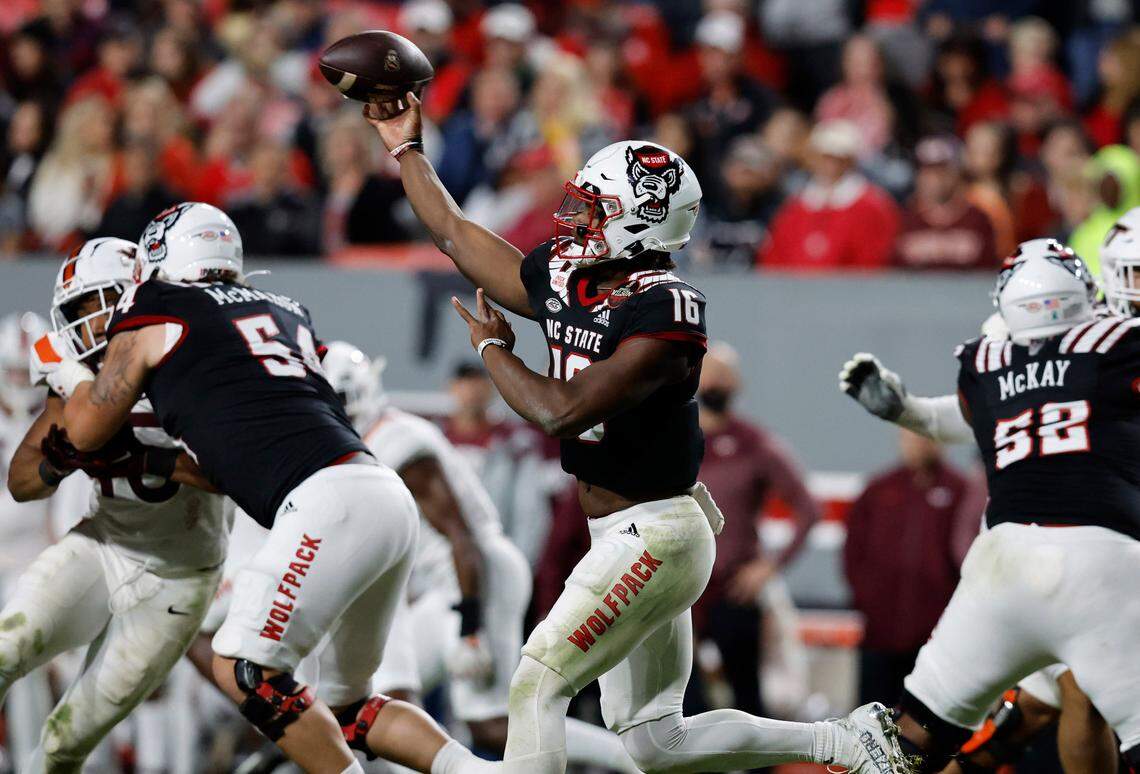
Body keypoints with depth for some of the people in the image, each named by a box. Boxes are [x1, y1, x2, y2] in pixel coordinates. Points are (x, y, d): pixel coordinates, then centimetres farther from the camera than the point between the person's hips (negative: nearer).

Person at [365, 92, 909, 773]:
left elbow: (562, 411, -26)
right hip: (621, 538, 9)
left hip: (653, 537, -9)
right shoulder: (563, 281, 4)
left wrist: (494, 349, -11)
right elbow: (455, 233, 18)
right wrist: (406, 147, 22)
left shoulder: (665, 311, -21)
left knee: (539, 683, -12)